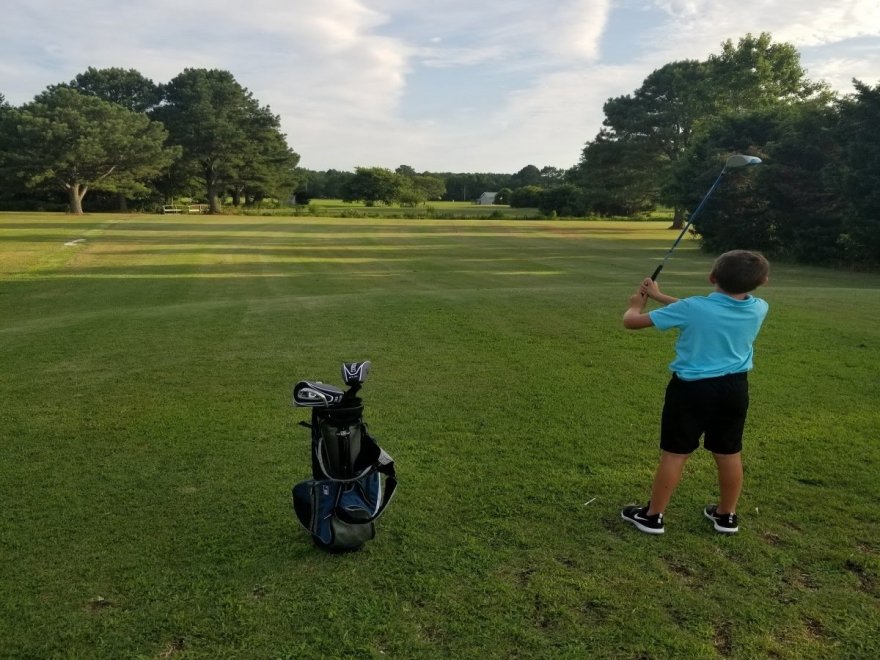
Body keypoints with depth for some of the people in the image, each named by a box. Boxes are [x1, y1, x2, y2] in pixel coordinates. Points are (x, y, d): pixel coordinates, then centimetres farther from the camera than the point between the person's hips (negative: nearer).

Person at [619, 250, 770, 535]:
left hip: (692, 388, -4)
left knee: (675, 453, 6)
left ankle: (652, 516, 17)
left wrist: (636, 304, 10)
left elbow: (631, 321, -15)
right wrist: (659, 296, 14)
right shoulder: (759, 309, -6)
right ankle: (727, 515, 33)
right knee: (729, 453, 17)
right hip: (734, 387, 5)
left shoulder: (691, 309, -21)